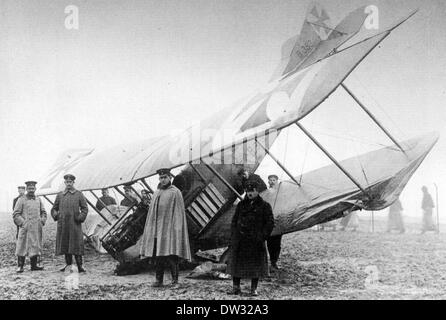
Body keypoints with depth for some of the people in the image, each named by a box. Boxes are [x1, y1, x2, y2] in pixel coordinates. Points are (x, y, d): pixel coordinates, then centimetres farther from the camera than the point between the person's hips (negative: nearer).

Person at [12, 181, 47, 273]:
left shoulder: (38, 200, 12)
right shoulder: (21, 200, -1)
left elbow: (43, 212, 20)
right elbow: (15, 214, -4)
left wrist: (42, 222, 5)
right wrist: (23, 223, -13)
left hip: (36, 229, 4)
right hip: (25, 228, -4)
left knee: (35, 246, 8)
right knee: (22, 247, -3)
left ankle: (34, 265, 16)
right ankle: (20, 266, 2)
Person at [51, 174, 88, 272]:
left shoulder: (79, 194, 6)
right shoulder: (60, 195, 13)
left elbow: (85, 208, 5)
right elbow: (54, 208, 20)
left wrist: (80, 218, -9)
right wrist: (56, 215, 1)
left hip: (75, 223, -3)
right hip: (63, 224, 3)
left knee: (76, 244, -6)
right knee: (64, 243, 6)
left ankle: (79, 265, -4)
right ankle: (68, 263, 17)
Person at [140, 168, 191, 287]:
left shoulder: (175, 192, -3)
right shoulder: (157, 193, 16)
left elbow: (178, 212, -7)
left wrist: (176, 228, -15)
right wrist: (150, 227, 13)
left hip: (169, 227, -6)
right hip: (156, 228, 6)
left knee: (170, 253, -8)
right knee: (157, 255, 5)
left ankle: (175, 279, 0)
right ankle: (158, 279, 12)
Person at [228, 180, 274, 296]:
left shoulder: (264, 205, 0)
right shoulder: (241, 204, 10)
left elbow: (270, 223, -1)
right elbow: (234, 221, 14)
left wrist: (262, 237, -9)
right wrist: (233, 237, 6)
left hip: (255, 240, -3)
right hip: (240, 239, 3)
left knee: (255, 265, 3)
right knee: (237, 263, 4)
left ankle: (254, 289, 14)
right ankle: (236, 288, 14)